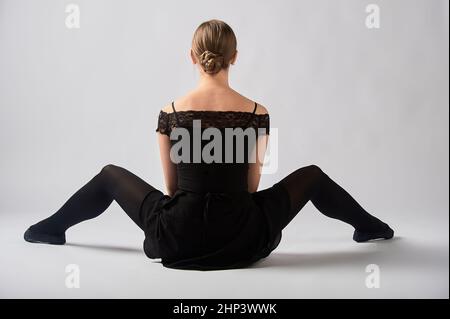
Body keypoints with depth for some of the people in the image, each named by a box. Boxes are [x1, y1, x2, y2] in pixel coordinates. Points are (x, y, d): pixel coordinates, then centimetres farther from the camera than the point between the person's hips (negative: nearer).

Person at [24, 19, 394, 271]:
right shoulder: (257, 114, -7)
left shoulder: (171, 112, -6)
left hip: (178, 237, 1)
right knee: (312, 176, 22)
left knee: (110, 176, 25)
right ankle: (368, 227, 43)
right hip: (242, 239, 0)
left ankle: (50, 229, 42)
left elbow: (171, 185, 6)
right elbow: (252, 185, 4)